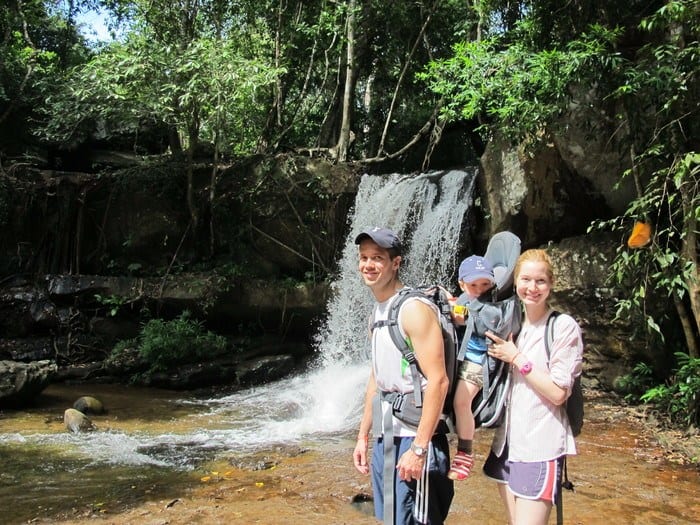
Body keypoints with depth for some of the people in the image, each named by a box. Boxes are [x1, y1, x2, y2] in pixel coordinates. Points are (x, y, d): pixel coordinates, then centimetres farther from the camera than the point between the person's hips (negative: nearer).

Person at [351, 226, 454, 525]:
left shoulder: (414, 309, -15)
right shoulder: (377, 313, 11)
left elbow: (438, 380, -20)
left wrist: (419, 448, -21)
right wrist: (363, 436, 17)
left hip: (413, 436, -8)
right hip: (384, 437, 8)